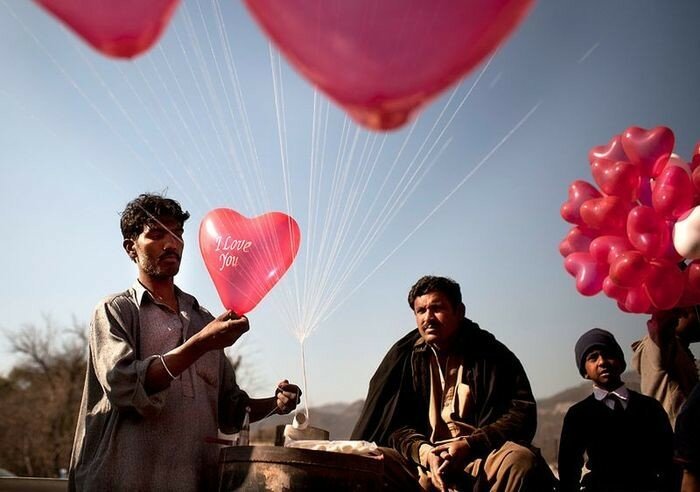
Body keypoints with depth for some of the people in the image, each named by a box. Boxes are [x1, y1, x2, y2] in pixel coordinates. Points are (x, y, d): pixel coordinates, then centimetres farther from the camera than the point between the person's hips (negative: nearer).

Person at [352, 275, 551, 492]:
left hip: (479, 464, -1)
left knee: (521, 459, -34)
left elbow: (523, 412, -2)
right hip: (422, 466, 1)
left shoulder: (491, 355, 7)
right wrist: (422, 451, -12)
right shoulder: (404, 356, 13)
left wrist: (469, 445, -14)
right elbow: (394, 423, 9)